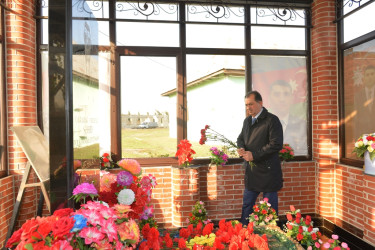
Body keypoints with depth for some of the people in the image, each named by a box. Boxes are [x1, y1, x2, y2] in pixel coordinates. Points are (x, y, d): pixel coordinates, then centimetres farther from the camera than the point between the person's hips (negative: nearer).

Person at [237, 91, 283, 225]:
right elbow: (241, 138, 21)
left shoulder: (272, 120, -12)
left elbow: (276, 144, -19)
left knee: (270, 205, 9)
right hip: (251, 169, 7)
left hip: (268, 171, -6)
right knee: (247, 204, 16)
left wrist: (254, 154, -19)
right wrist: (241, 148, -3)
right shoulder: (247, 121, 11)